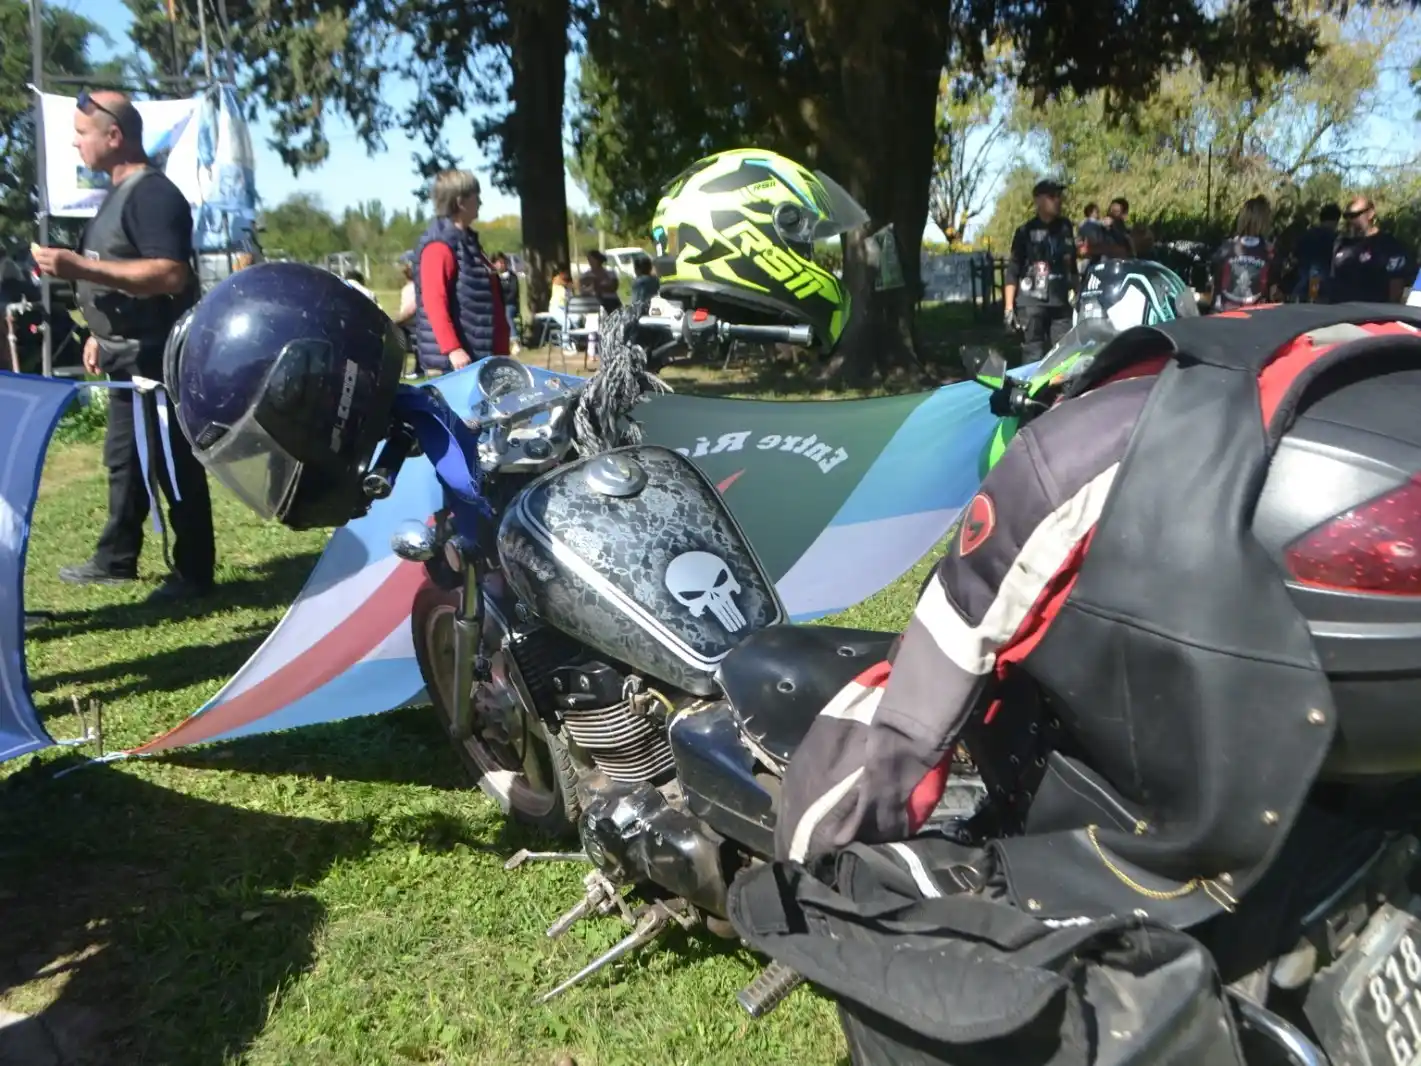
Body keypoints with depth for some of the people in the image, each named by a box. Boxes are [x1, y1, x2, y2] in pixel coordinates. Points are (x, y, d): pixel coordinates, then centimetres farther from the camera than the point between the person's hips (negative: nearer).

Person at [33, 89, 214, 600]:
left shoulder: (153, 194, -15)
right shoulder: (119, 193, 17)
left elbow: (169, 275, -27)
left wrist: (80, 267, -28)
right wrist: (101, 334, 20)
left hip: (157, 357, -10)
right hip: (128, 356, 10)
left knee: (173, 465, -4)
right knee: (124, 459, 16)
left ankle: (194, 573, 4)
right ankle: (115, 559, 27)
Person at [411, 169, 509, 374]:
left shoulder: (467, 240, 18)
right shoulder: (439, 247, -13)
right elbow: (434, 302, -21)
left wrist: (500, 348, 23)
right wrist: (452, 349, -29)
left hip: (483, 352, 10)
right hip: (460, 357, -10)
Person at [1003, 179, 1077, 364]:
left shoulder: (1065, 227, 12)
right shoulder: (1026, 231, -1)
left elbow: (1071, 264, 21)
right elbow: (1013, 270, -3)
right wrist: (1009, 307, -10)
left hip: (1061, 303, 4)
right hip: (1031, 303, -4)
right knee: (1034, 357, -4)